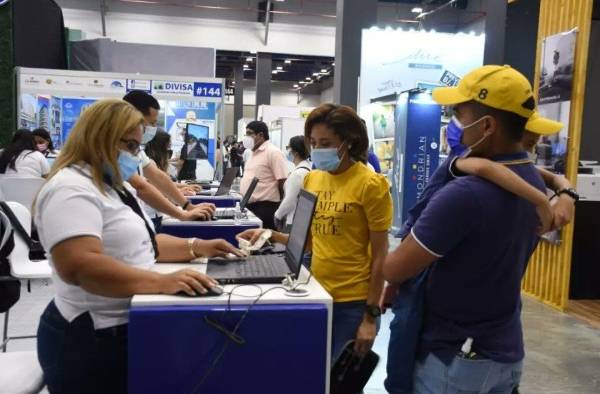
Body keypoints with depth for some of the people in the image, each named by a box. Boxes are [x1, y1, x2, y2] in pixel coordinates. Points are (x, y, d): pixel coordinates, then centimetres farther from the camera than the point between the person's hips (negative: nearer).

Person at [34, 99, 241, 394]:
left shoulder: (116, 187, 13)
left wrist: (198, 248, 3)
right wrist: (163, 282, -36)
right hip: (93, 338, -10)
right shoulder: (71, 190, -20)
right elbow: (78, 267, -33)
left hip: (125, 327, 10)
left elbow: (140, 242, 16)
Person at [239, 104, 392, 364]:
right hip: (317, 294, 5)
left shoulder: (370, 184, -11)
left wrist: (371, 316, -12)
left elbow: (380, 255, -10)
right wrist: (271, 236, -2)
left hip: (353, 303, -5)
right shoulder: (312, 179, 6)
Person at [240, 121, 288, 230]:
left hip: (264, 207, -9)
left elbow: (282, 182, -15)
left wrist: (280, 210, -13)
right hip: (249, 205, 9)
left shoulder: (273, 152, -12)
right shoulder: (254, 153, 17)